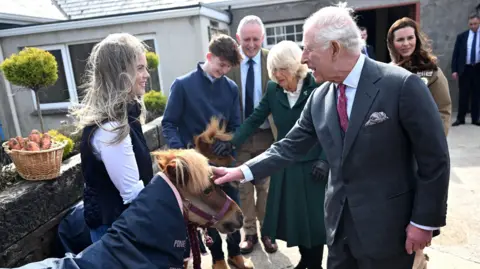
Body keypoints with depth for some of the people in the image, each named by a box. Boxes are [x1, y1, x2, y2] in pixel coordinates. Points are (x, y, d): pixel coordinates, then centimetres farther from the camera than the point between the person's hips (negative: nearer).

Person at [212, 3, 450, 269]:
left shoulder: (402, 85, -17)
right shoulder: (319, 98, 0)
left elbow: (434, 158, -12)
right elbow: (290, 146, 4)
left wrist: (424, 221, -9)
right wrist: (242, 171, -4)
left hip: (388, 223, -4)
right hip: (340, 220, 5)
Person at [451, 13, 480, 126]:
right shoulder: (461, 36, 5)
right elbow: (455, 54, 4)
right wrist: (454, 70, -4)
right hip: (465, 69, 0)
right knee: (463, 95, 3)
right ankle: (460, 118, 10)